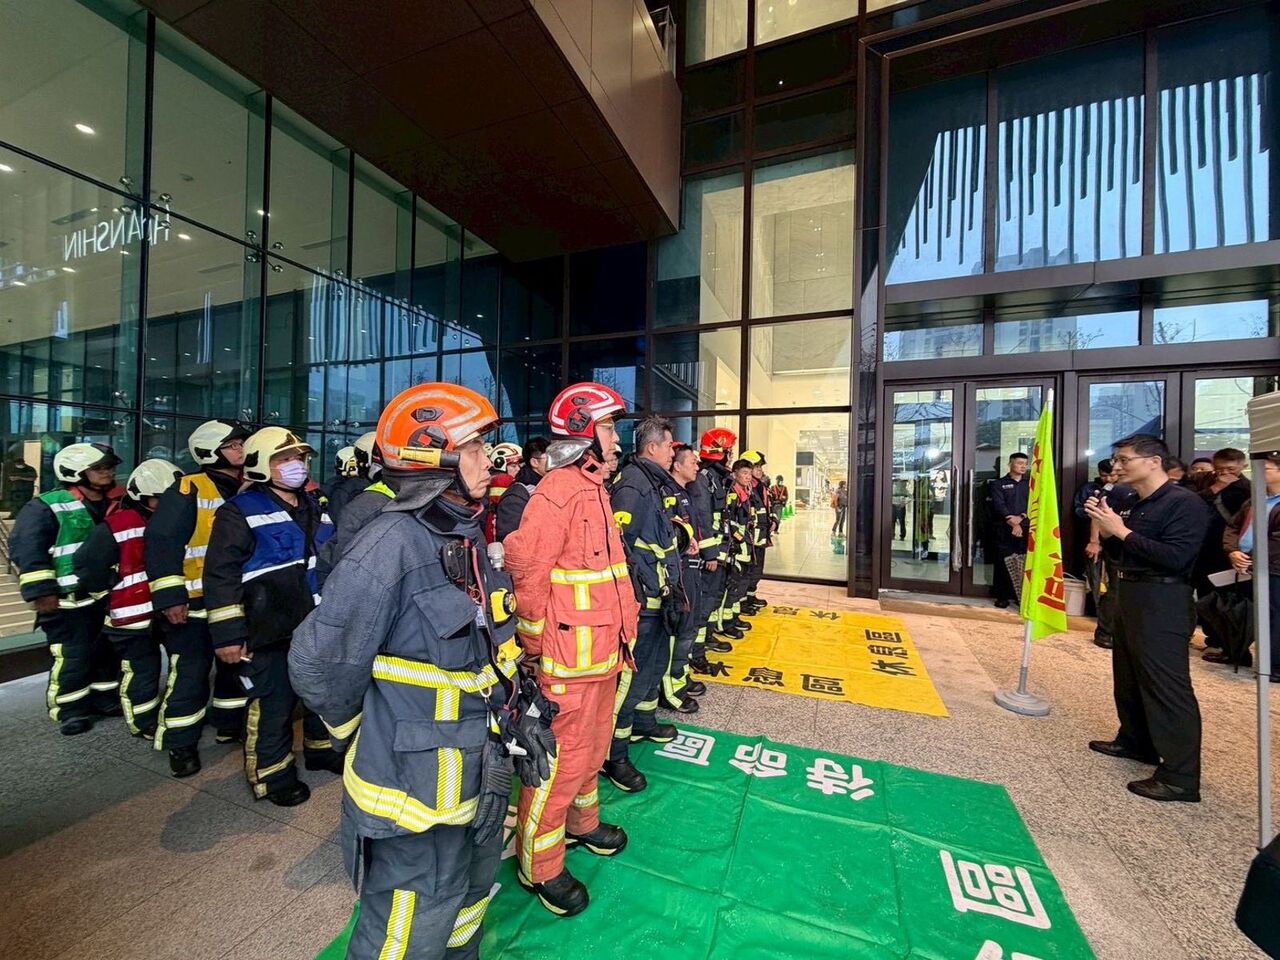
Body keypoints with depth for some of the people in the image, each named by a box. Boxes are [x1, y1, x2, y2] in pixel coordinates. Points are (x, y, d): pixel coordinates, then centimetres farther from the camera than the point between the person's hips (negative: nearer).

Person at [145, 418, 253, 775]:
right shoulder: (189, 490, -12)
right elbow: (161, 543, -16)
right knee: (189, 675, 3)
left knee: (237, 665, 17)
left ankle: (231, 725, 35)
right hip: (195, 604, -6)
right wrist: (170, 597, -19)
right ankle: (181, 745, 21)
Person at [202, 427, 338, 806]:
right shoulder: (240, 512, -10)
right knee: (273, 704, 5)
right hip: (270, 631, -7)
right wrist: (228, 634, -16)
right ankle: (272, 775, 25)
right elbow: (221, 576, -13)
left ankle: (322, 749, 40)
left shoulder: (315, 507, 10)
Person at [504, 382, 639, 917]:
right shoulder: (558, 491, -21)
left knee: (592, 745, 26)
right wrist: (534, 648, -14)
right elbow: (527, 571, -24)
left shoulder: (593, 487, 10)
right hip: (570, 660, -9)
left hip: (603, 651, 9)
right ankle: (539, 866, 32)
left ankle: (581, 822, 50)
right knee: (561, 759, 8)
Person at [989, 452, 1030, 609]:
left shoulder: (1030, 484, 15)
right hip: (1004, 529, -2)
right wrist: (1012, 522, -17)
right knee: (1003, 562, -2)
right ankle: (1002, 596, 4)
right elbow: (999, 505, -6)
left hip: (1025, 528, 3)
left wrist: (1021, 517, -13)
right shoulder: (999, 484, 5)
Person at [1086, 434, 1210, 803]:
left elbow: (1175, 557, -22)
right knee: (1129, 676, 19)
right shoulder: (1137, 506, 13)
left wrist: (1122, 530, -18)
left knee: (1167, 686, -5)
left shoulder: (1185, 503, -12)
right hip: (1129, 596, 9)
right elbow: (1119, 555, 16)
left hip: (1162, 602, -9)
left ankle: (1181, 778, 3)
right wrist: (1105, 527, 1)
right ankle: (1136, 741, 34)